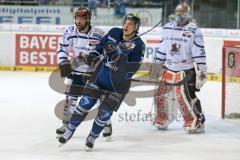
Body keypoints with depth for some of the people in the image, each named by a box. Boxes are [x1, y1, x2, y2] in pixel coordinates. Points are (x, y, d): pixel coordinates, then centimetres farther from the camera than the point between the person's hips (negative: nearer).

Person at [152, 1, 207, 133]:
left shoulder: (194, 31, -10)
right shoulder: (167, 29, 8)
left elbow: (199, 53, -12)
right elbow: (162, 48, 17)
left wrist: (201, 71, -16)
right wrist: (157, 65, 17)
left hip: (187, 69, -6)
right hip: (169, 68, 6)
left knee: (185, 95, -18)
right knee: (161, 93, 8)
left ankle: (197, 122, -10)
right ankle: (162, 120, 27)